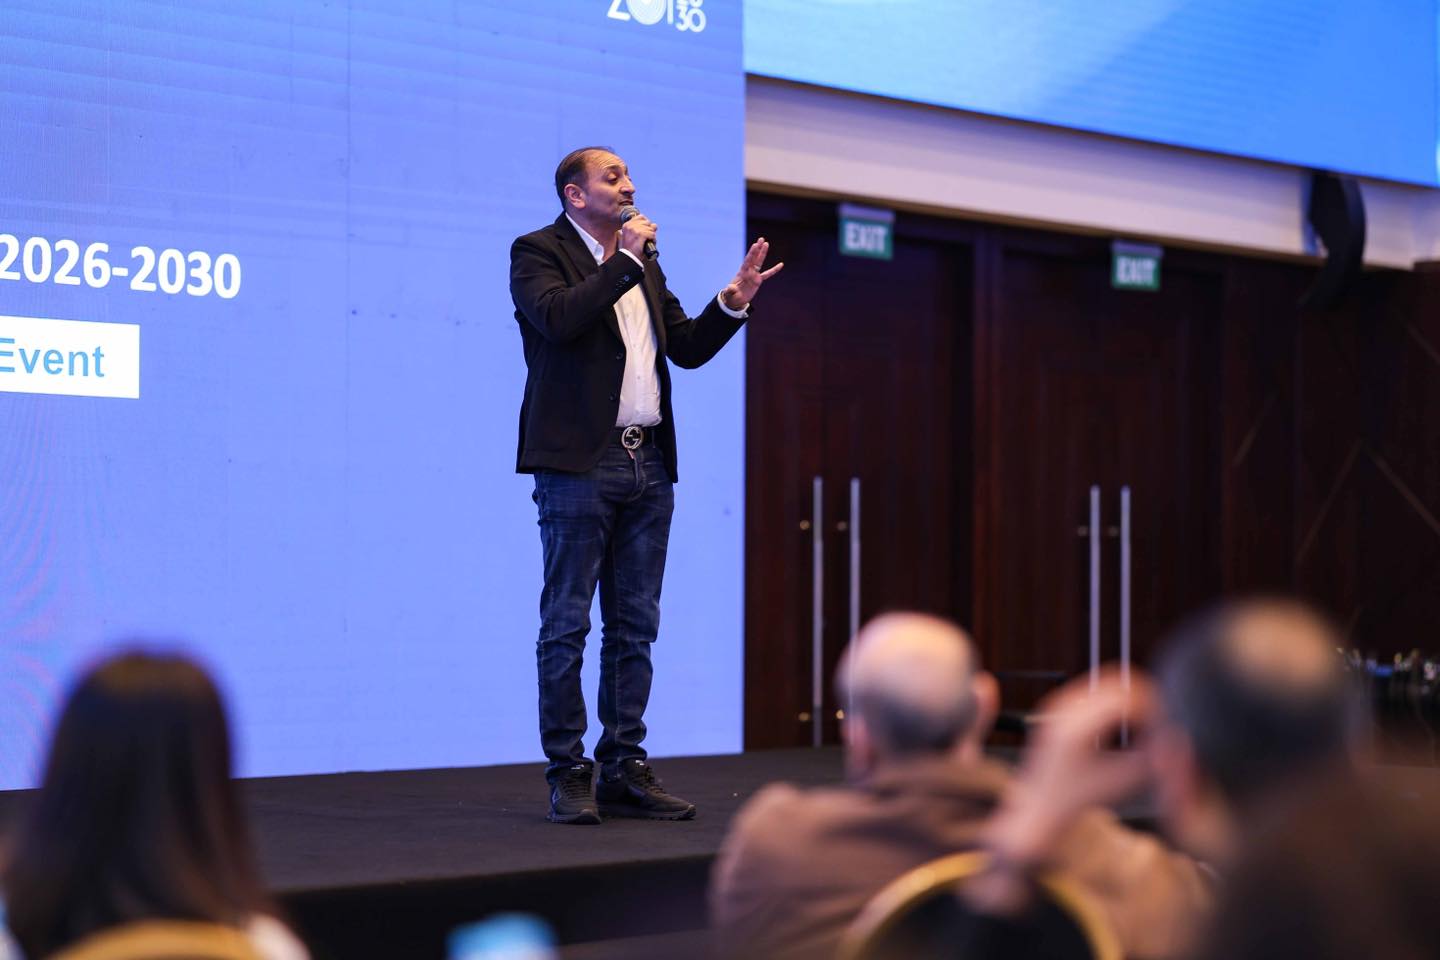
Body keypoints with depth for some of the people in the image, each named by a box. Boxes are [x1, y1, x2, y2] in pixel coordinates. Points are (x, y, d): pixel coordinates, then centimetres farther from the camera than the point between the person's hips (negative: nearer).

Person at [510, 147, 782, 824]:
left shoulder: (643, 263, 20)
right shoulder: (537, 252, 0)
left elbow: (687, 348, 19)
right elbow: (559, 318, -20)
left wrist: (735, 300, 6)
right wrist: (624, 260, -15)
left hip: (647, 464, 7)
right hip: (579, 463, -7)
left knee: (635, 628, 8)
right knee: (567, 626, -3)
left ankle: (624, 770, 12)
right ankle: (567, 774, 1)